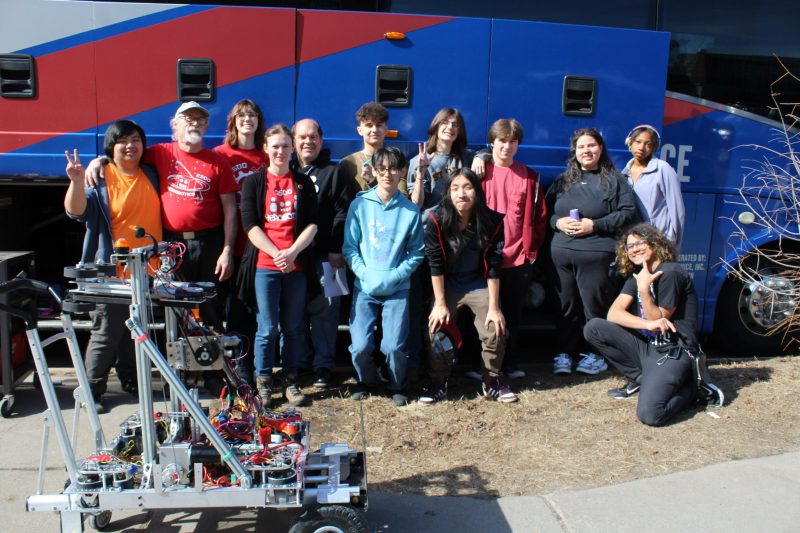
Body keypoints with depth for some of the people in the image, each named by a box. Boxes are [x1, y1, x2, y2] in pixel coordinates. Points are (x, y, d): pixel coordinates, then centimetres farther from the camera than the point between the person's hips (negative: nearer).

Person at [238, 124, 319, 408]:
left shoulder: (303, 182, 10)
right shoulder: (253, 182, 6)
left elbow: (312, 224, 3)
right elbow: (250, 225, -2)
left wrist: (291, 252, -12)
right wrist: (276, 253, -14)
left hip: (297, 265, 2)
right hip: (264, 265, -1)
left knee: (294, 326, 7)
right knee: (267, 328, 1)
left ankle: (290, 380, 20)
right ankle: (263, 382, 16)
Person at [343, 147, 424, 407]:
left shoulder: (410, 211, -1)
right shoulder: (360, 204, 0)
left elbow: (416, 252, 2)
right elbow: (350, 247, 1)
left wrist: (393, 277, -10)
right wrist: (366, 274, -11)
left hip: (397, 289, 0)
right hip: (364, 287, 1)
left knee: (394, 346, -9)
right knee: (360, 347, -7)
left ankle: (397, 386, 21)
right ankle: (367, 380, 26)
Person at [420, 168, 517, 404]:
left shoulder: (492, 221, -16)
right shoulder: (437, 220, -19)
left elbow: (494, 266, -13)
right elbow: (435, 264, -15)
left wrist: (494, 307, -13)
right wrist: (440, 304, -15)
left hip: (479, 285, 1)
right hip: (447, 285, 0)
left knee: (495, 330, -13)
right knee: (436, 327, -16)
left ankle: (492, 383, 10)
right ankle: (438, 384, 4)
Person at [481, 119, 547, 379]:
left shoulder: (529, 177, 8)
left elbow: (539, 216, 9)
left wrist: (532, 249, 3)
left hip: (519, 257, 2)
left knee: (513, 313, 10)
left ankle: (510, 363, 22)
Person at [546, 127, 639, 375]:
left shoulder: (614, 179, 4)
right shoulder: (563, 180, 16)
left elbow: (628, 213, -2)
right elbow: (546, 210, 18)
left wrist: (595, 225, -11)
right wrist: (558, 222, -3)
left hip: (597, 255, -4)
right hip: (562, 253, 4)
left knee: (595, 306, -1)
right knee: (567, 306, 8)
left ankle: (595, 354, 14)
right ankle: (565, 353, 18)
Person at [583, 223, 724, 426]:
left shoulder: (670, 273, -12)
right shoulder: (636, 275, 11)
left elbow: (658, 319, -10)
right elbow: (614, 313, -3)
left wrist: (644, 289, -22)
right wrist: (648, 324, -20)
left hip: (673, 352, -8)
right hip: (646, 346, 8)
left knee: (649, 414, -29)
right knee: (593, 328, -9)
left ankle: (691, 388, 2)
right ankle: (639, 379, 4)